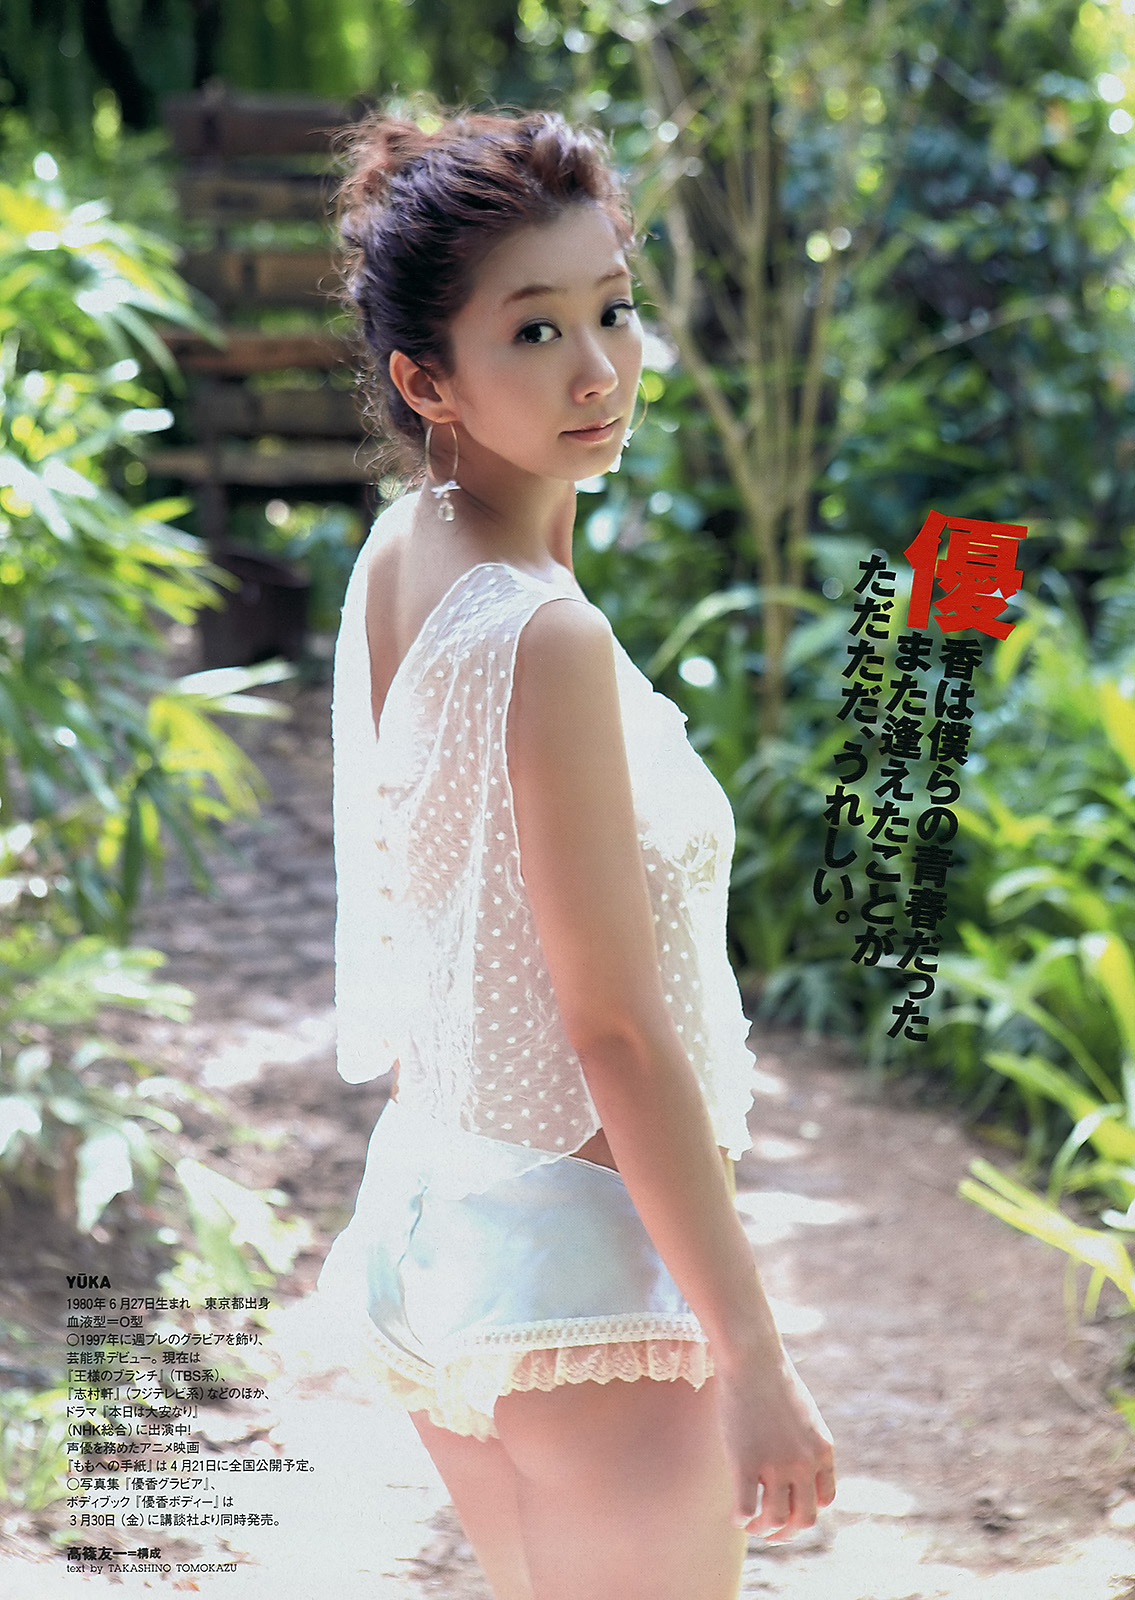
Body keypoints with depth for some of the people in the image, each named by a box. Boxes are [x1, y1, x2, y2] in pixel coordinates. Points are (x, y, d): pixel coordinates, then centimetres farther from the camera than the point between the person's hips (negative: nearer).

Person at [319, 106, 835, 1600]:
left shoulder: (390, 561, 2)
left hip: (423, 1201, 9)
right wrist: (755, 1358, -17)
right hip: (584, 1252, -9)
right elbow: (618, 1030, -22)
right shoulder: (545, 637, -23)